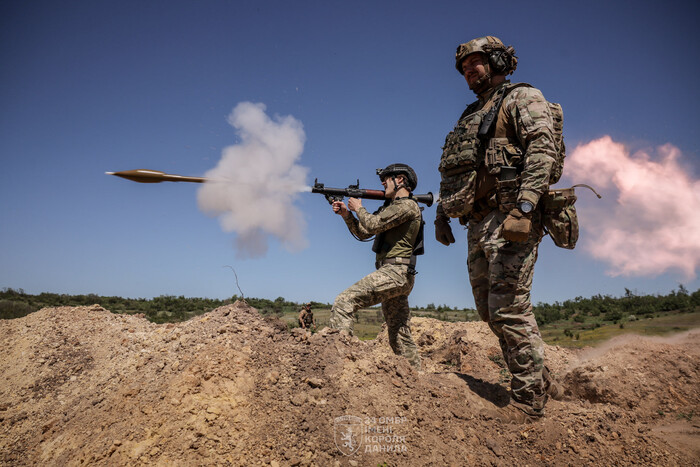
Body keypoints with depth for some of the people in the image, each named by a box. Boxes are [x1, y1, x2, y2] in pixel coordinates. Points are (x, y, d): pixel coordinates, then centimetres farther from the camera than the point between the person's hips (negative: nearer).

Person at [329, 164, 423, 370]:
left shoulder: (407, 205, -6)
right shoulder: (391, 207, 23)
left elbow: (373, 225, -16)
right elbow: (363, 233, 23)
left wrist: (358, 208, 2)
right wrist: (346, 214, 12)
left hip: (395, 272, -10)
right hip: (395, 276, 10)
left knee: (344, 301, -21)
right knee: (400, 335, 13)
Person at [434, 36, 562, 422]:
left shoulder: (522, 98, 4)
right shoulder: (470, 117, 27)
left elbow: (543, 149, -13)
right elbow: (453, 174, 27)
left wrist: (524, 206, -25)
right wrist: (442, 213, 17)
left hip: (510, 220, -8)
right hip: (478, 225, 9)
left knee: (509, 309, -10)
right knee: (490, 311, 9)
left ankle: (528, 400, 2)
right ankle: (540, 379, 22)